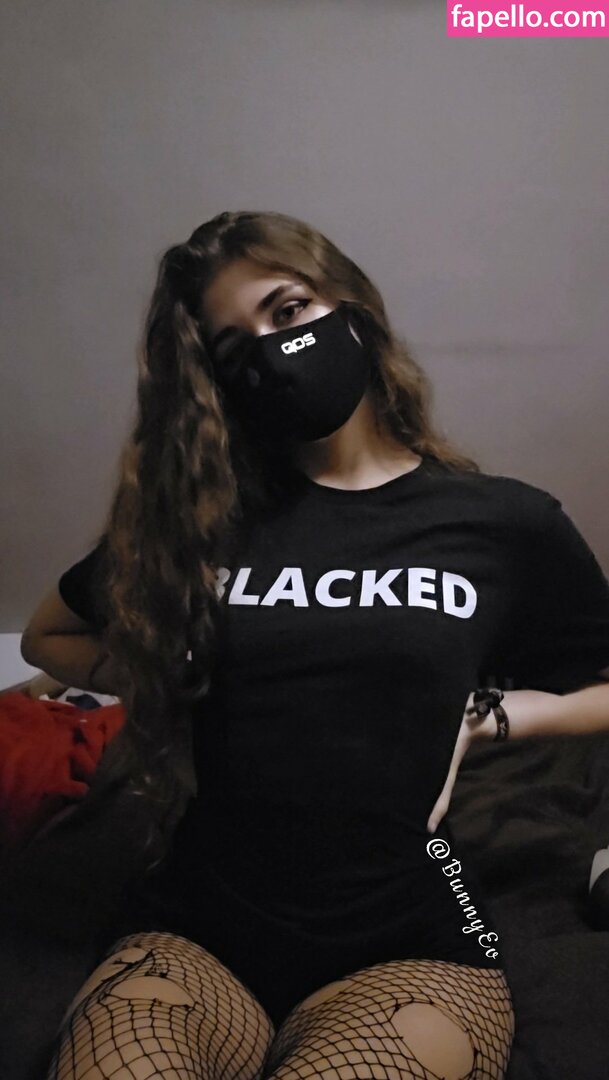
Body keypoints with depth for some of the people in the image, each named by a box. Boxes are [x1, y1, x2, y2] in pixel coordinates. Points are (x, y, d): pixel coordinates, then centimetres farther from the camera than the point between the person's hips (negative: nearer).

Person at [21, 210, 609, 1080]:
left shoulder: (507, 523, 2)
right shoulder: (195, 513, 7)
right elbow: (49, 637, 21)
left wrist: (490, 712, -2)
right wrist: (172, 679, 5)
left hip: (409, 945, 0)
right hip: (194, 932, 1)